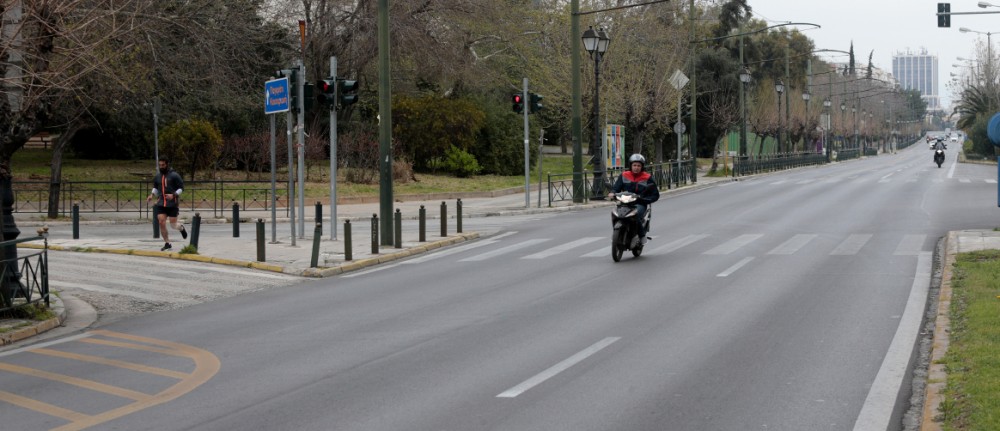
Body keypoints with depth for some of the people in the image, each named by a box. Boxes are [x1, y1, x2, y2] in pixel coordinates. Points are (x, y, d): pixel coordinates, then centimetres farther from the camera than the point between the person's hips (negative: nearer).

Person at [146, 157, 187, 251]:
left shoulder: (174, 175, -6)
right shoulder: (157, 176, 8)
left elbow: (181, 188, -5)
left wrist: (173, 195, -20)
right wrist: (152, 195, 4)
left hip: (172, 203, -4)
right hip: (161, 203, 4)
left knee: (173, 224, -2)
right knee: (161, 222, -9)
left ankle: (181, 228, 36)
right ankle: (167, 243, 2)